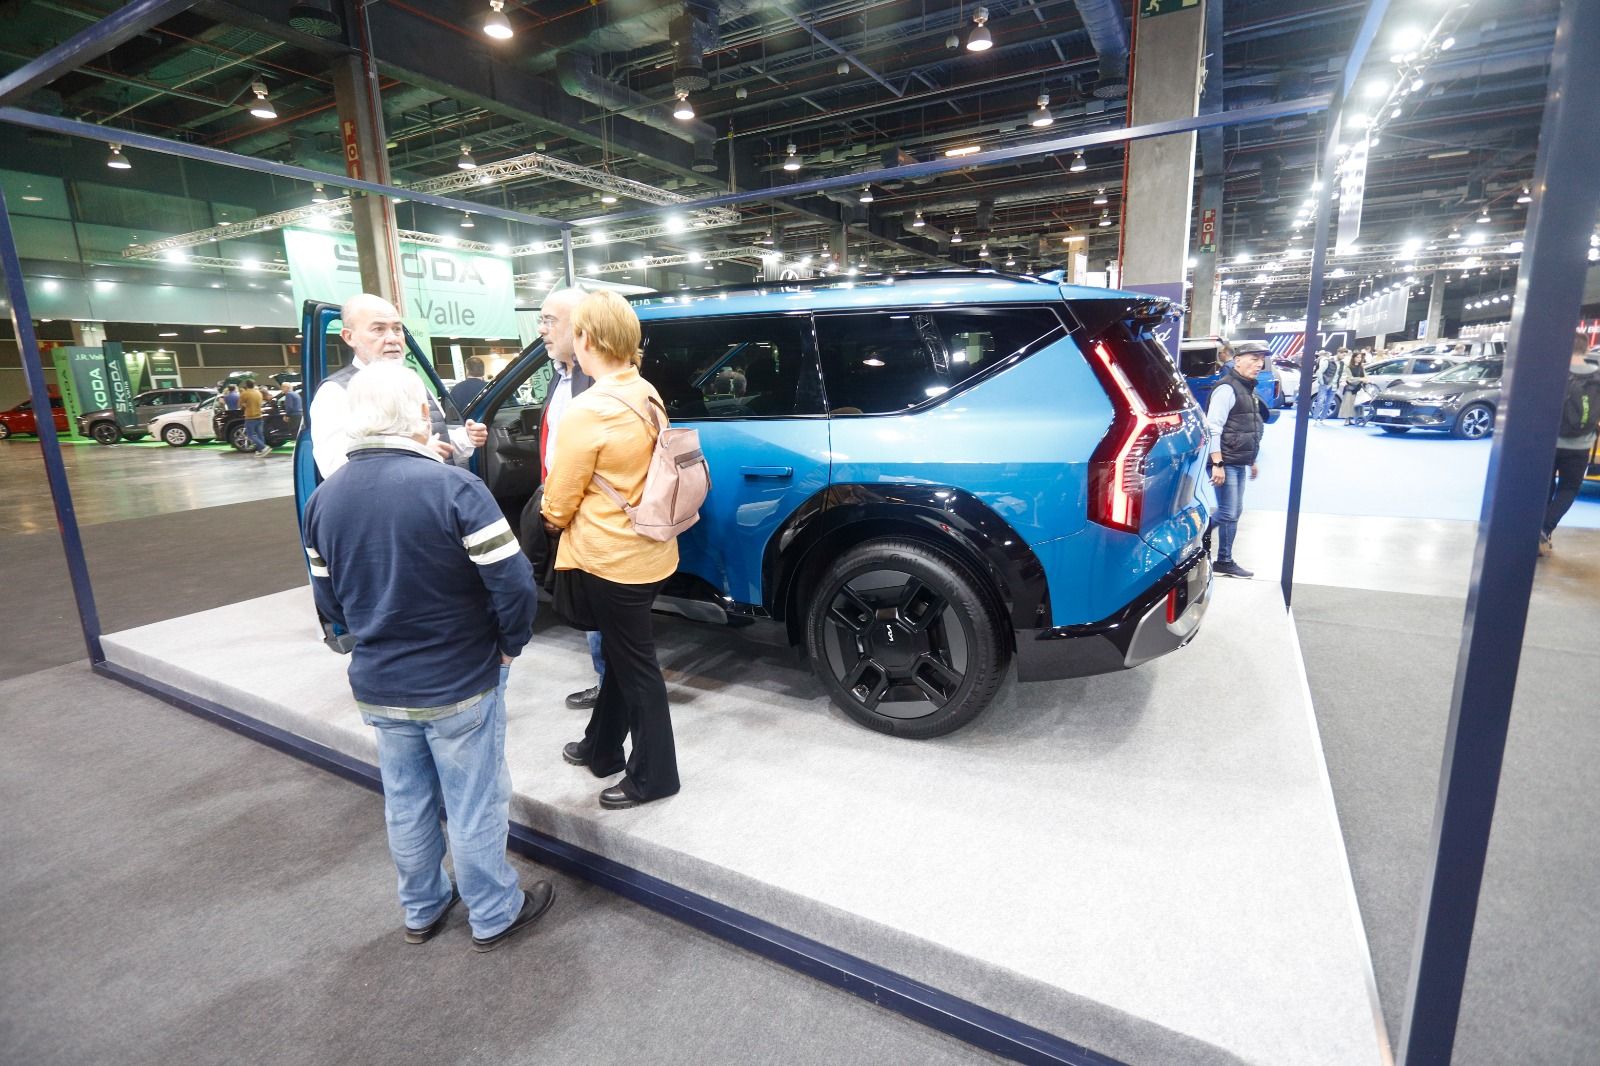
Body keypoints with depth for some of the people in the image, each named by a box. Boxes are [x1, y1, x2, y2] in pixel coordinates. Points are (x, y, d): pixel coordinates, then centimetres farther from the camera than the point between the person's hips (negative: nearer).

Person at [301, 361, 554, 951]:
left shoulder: (323, 497, -3)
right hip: (459, 685, -5)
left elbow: (329, 600, 7)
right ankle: (494, 916, 32)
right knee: (474, 807, 12)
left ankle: (422, 910, 42)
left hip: (377, 687, 6)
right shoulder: (451, 486, -22)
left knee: (406, 806, 22)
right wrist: (508, 645, -6)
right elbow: (515, 586, -23)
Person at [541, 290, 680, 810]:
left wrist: (554, 518, 12)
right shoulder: (648, 396, 3)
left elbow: (559, 502, -12)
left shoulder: (587, 411, -21)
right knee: (621, 652, 22)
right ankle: (601, 748, 42)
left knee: (634, 663, 5)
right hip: (648, 550, 8)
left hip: (610, 558, -8)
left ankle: (652, 776, 23)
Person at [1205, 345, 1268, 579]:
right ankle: (1225, 561, 8)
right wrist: (1217, 463, -25)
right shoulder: (1227, 388, -14)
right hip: (1226, 463, -10)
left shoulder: (1248, 389, 16)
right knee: (1229, 513, -4)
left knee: (1233, 512, 14)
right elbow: (1213, 428, -21)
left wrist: (1251, 460, 24)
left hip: (1239, 462, 10)